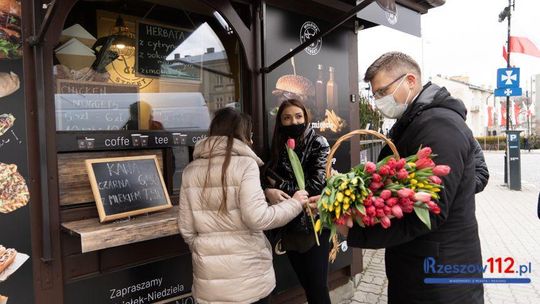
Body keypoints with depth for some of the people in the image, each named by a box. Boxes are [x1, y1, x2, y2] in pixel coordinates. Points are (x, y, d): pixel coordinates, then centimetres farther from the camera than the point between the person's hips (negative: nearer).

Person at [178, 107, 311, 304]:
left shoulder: (191, 171, 2)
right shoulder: (245, 164, -12)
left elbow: (186, 228, 4)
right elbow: (257, 218, -20)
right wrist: (295, 203, -6)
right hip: (248, 276, -4)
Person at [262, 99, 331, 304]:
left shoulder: (318, 143, -6)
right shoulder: (278, 147, 7)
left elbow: (316, 186, -17)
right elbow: (267, 178, 3)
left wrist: (280, 185, -12)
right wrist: (268, 191, -19)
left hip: (314, 226, -4)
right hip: (289, 228, 5)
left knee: (317, 286, 2)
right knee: (305, 284, 17)